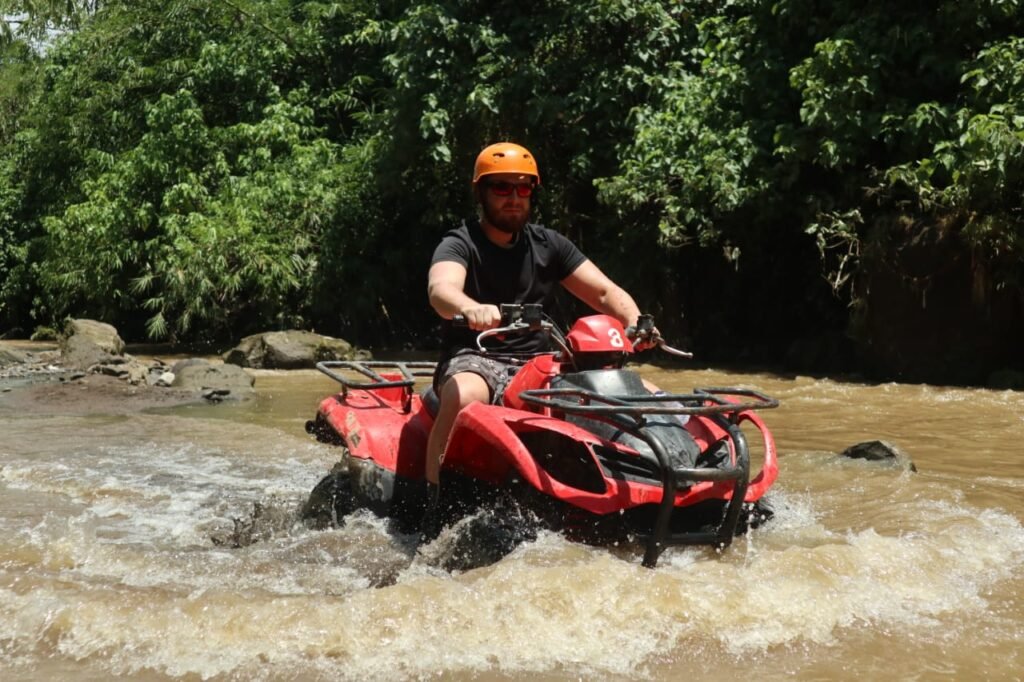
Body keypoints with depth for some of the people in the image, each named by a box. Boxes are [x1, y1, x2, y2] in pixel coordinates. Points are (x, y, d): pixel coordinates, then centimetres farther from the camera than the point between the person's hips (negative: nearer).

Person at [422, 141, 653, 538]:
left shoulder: (548, 245, 14)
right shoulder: (460, 244, -2)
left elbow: (605, 292, 9)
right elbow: (440, 289, -25)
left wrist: (636, 322, -15)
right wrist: (472, 309, -49)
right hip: (476, 361, -5)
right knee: (464, 396, -41)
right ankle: (431, 523, -38)